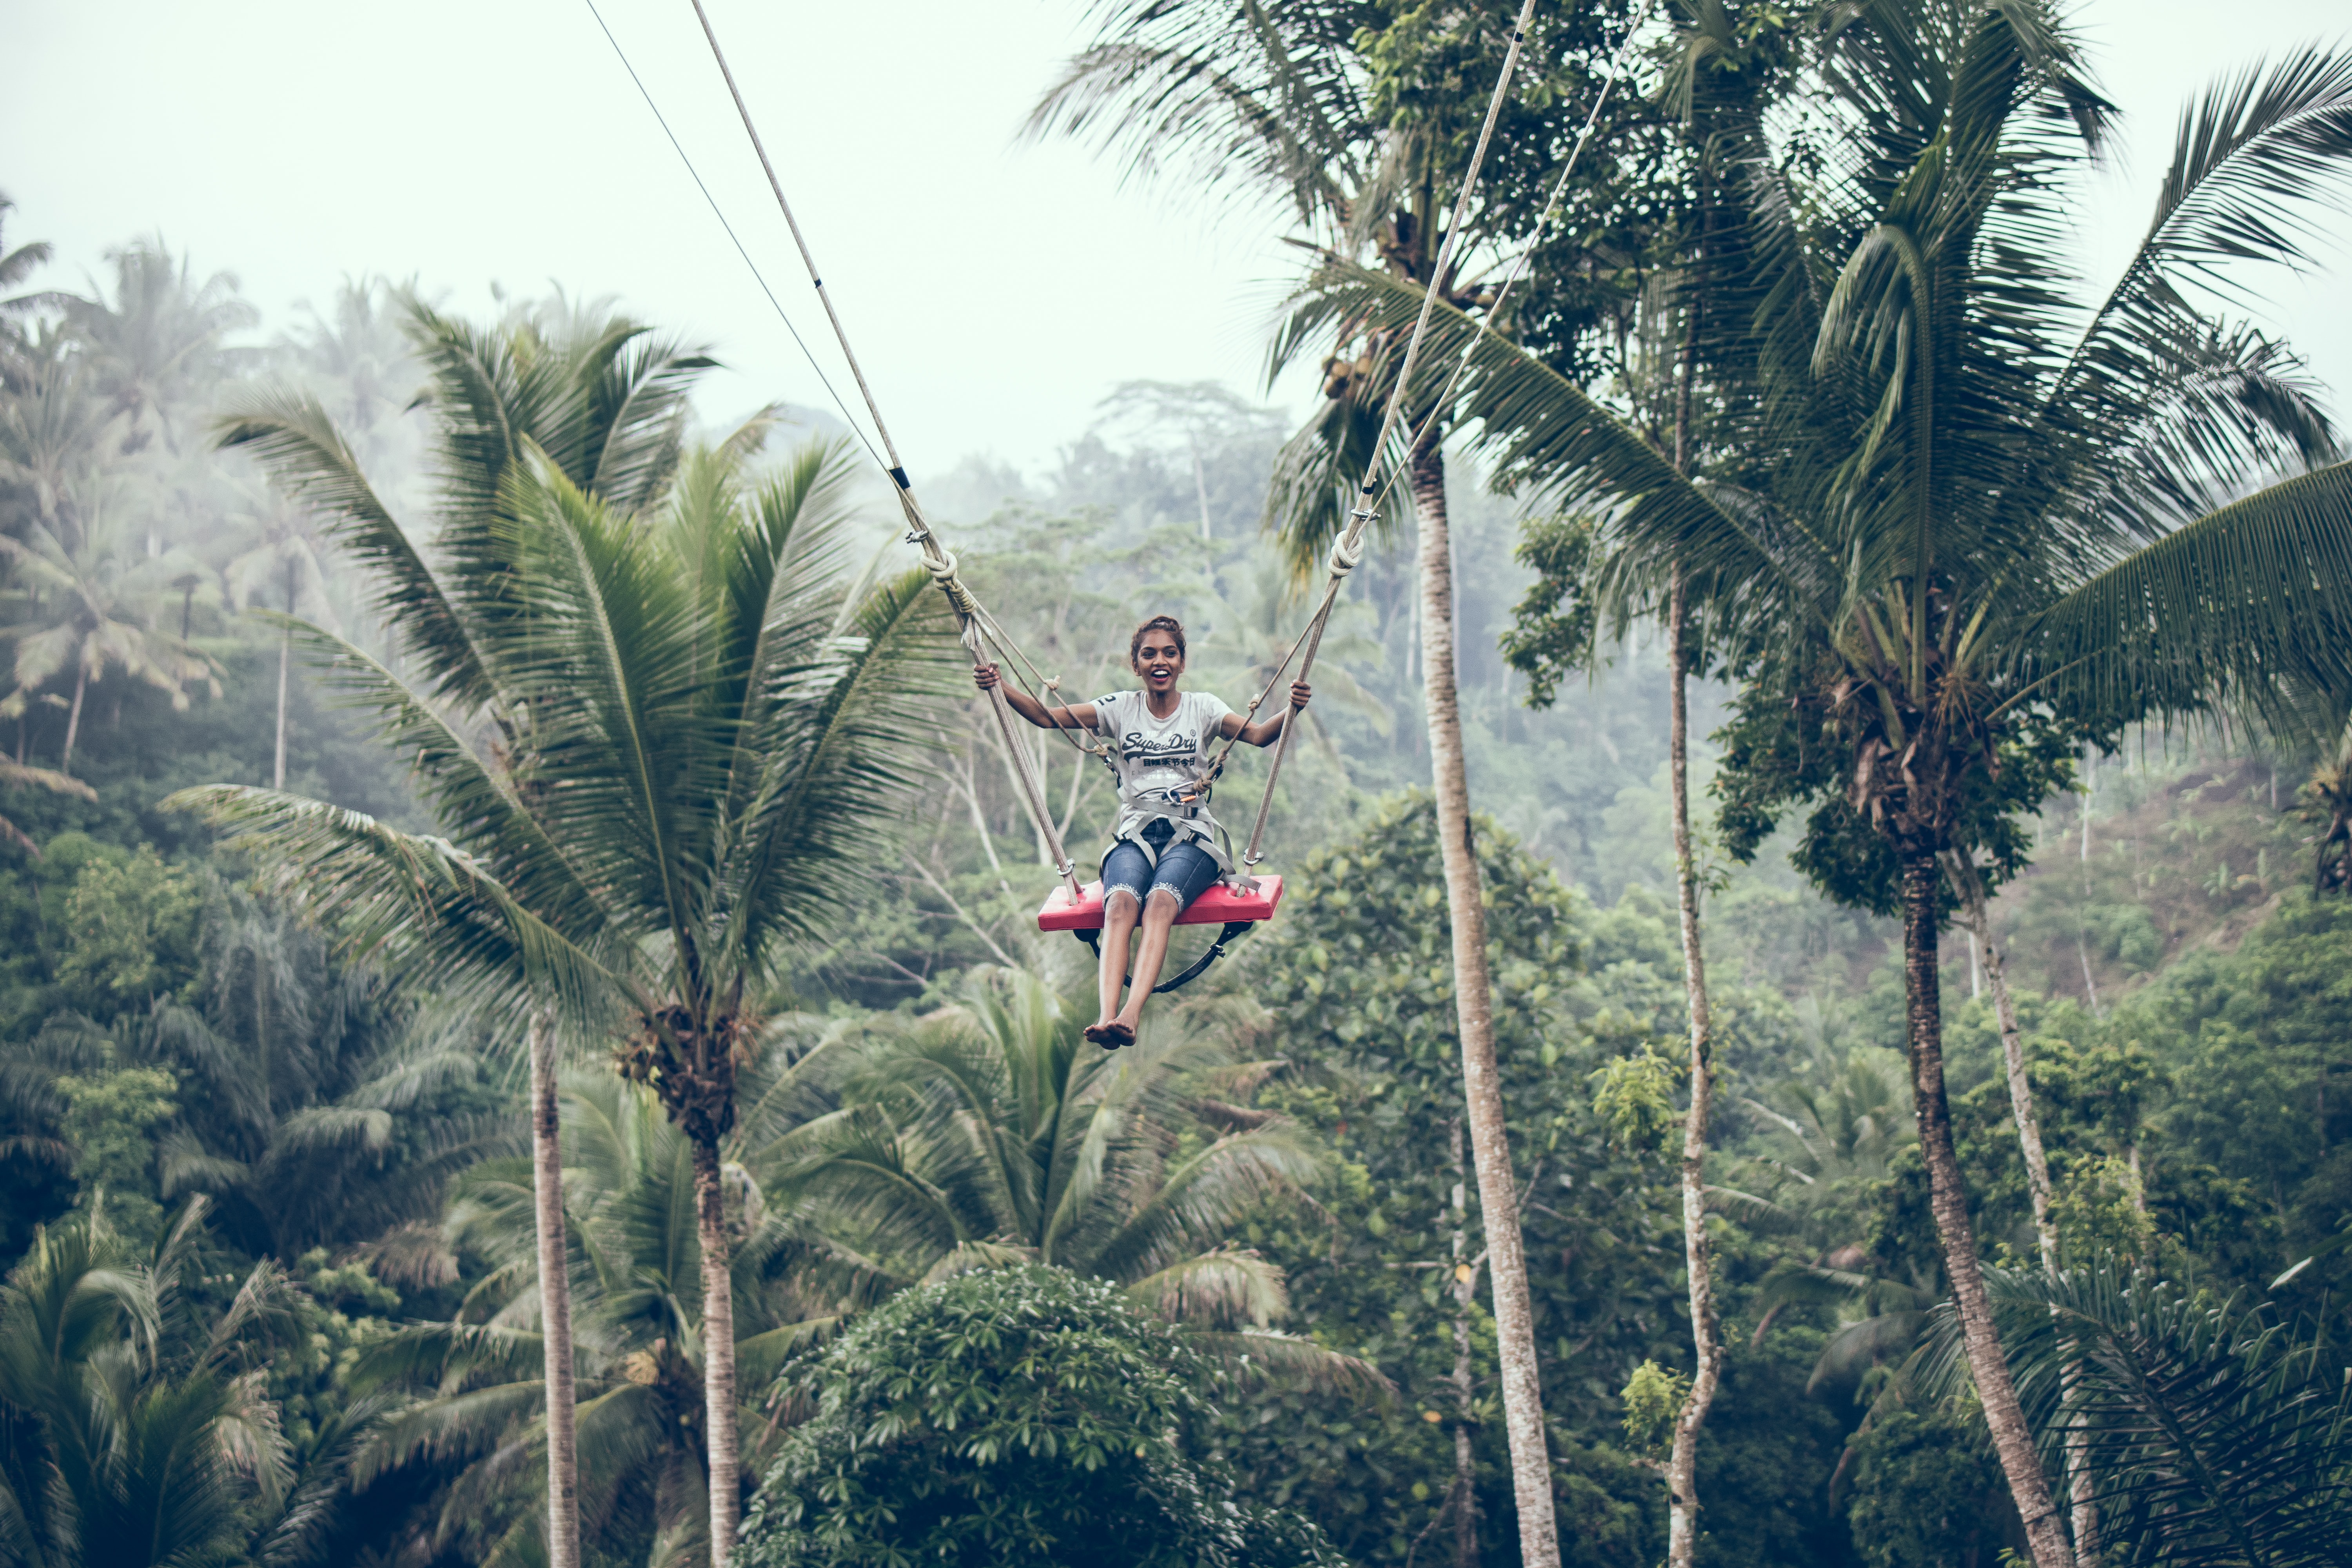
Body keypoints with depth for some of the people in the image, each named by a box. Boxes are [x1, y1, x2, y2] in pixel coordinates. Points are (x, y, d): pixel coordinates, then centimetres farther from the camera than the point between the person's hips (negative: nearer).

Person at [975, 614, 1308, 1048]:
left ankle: (1131, 1014, -54)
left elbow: (1259, 735, -4)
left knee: (1160, 902, -35)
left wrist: (1291, 710, -24)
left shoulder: (1202, 707, 11)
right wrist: (1000, 688, -11)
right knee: (1121, 903, -34)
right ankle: (1106, 1015, -53)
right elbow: (1048, 717, 5)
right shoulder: (1120, 709, 13)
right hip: (1134, 836, 1)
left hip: (1190, 837, -1)